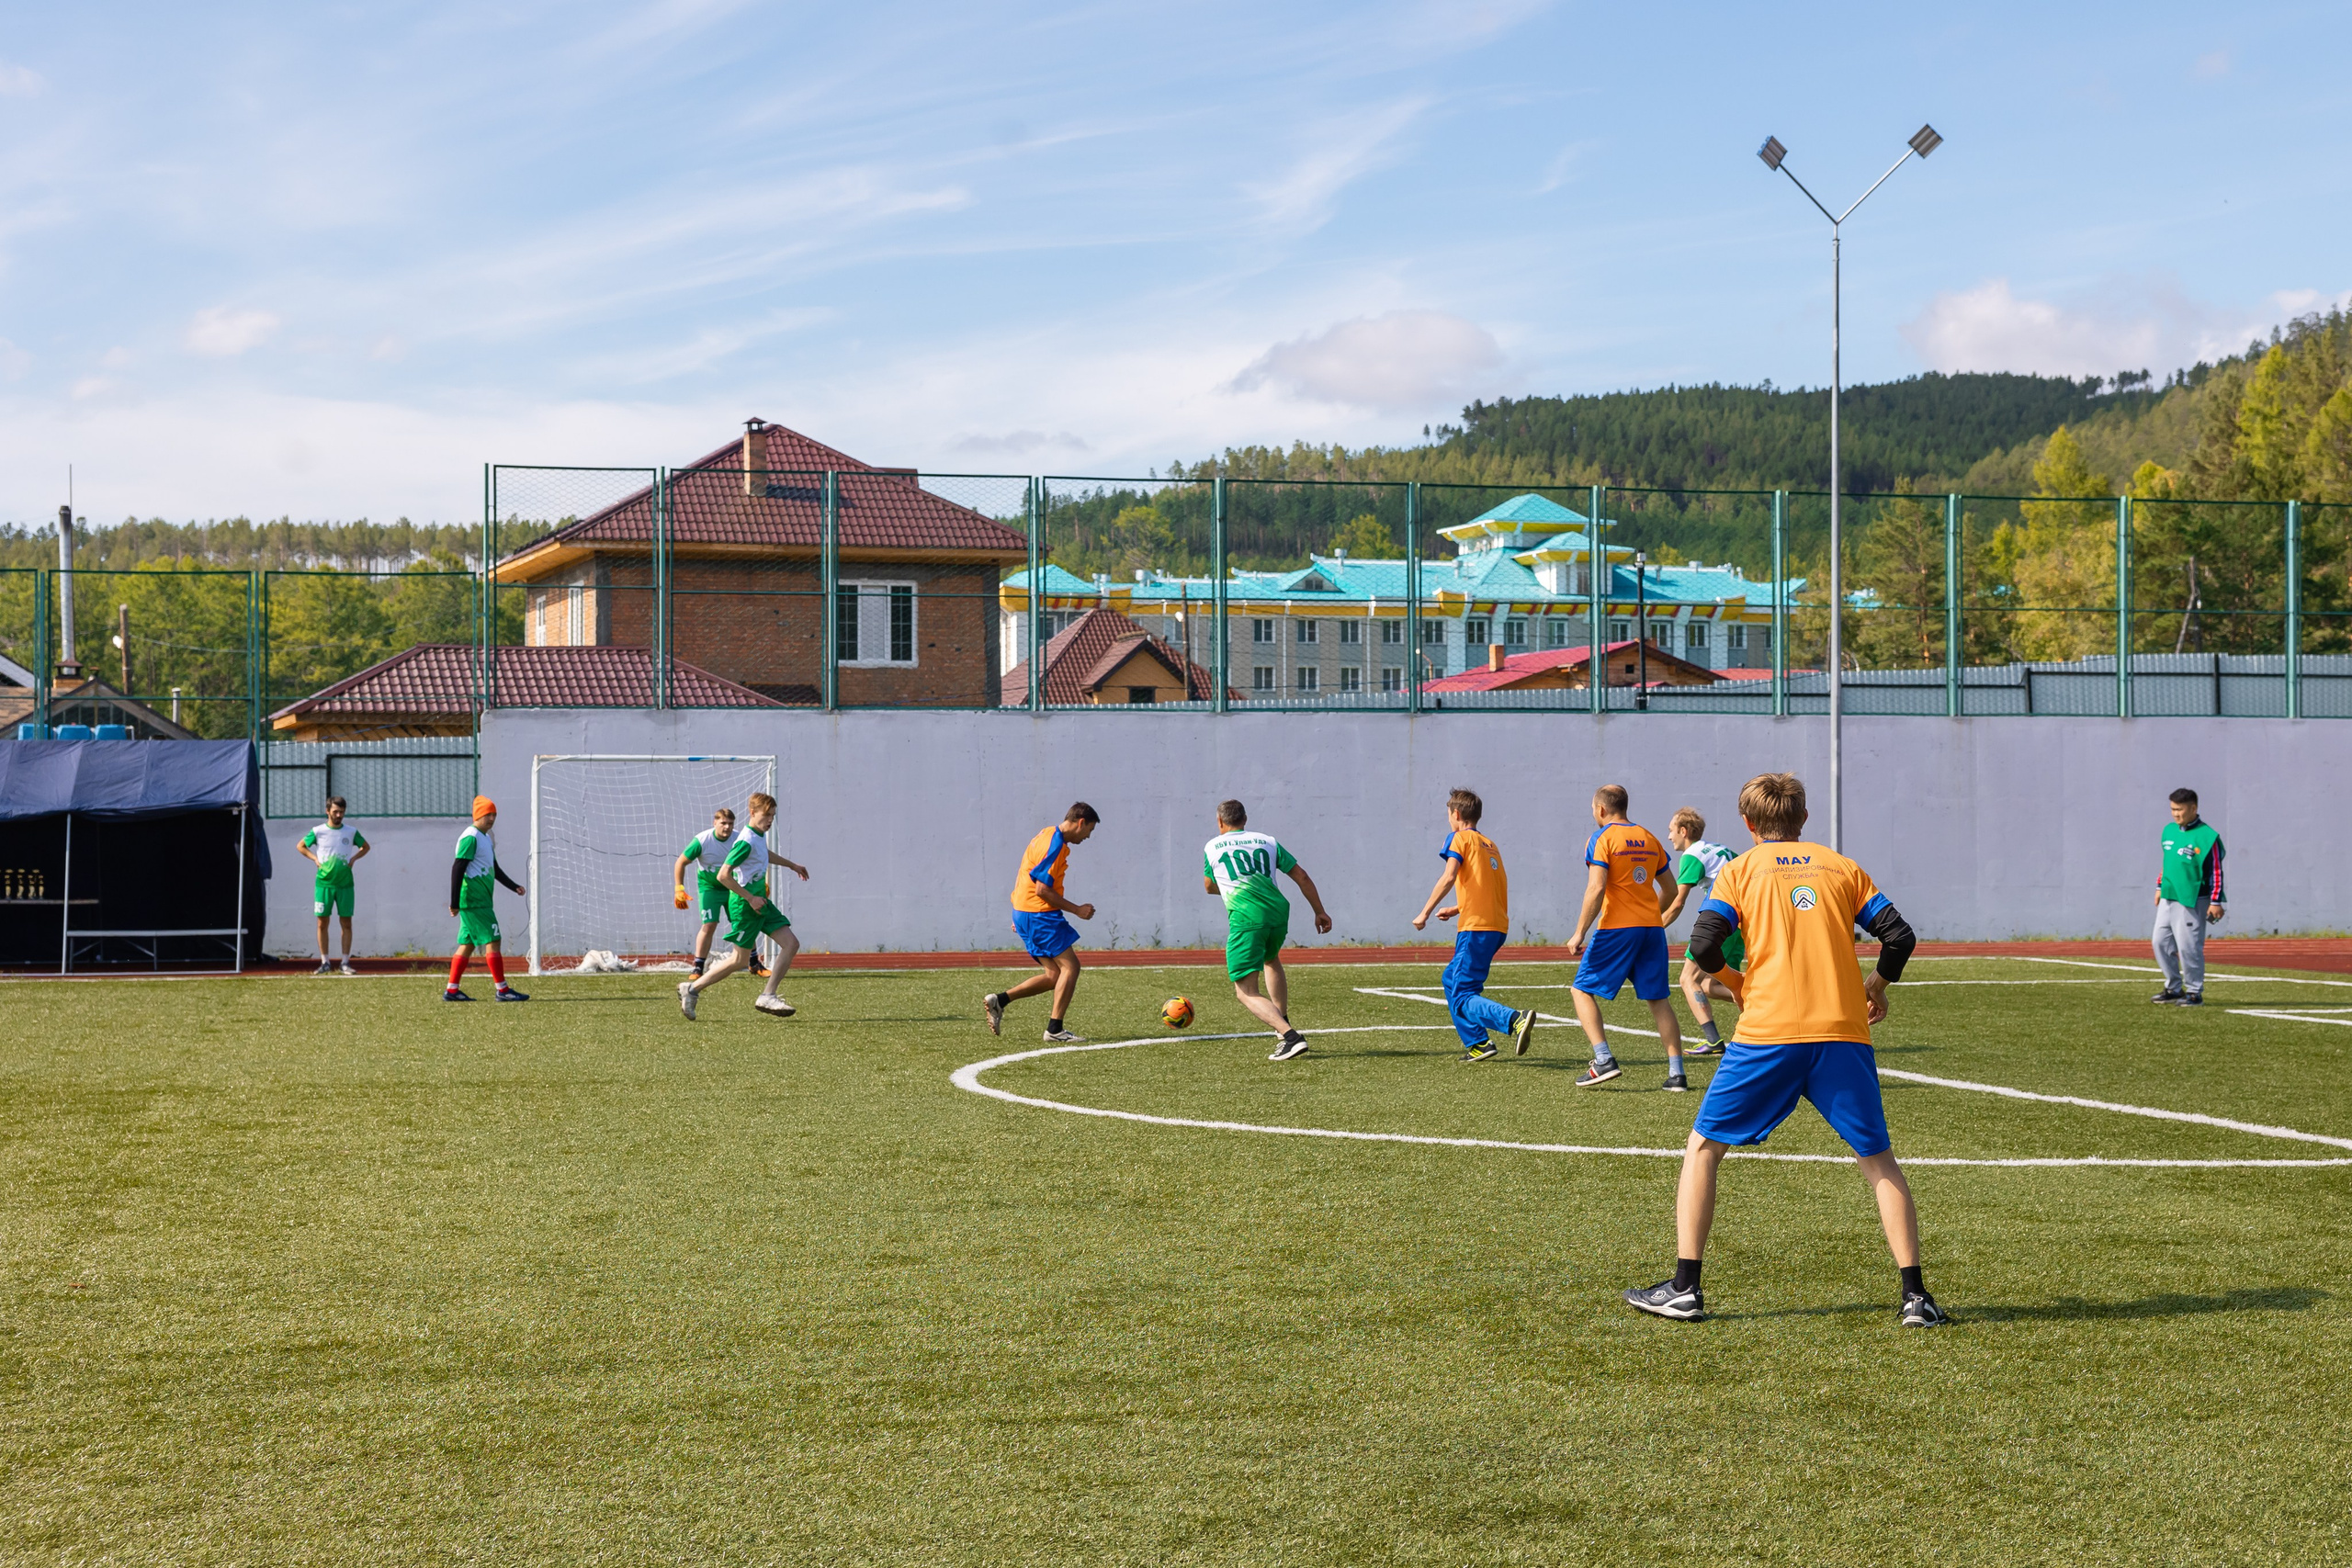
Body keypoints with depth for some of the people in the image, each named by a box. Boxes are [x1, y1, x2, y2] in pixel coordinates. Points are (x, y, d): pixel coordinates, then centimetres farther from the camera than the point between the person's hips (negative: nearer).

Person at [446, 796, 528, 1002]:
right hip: (473, 901, -10)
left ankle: (451, 991, 12)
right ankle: (502, 990, -7)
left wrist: (514, 887, 18)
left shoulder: (485, 839, 18)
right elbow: (457, 869, -17)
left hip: (482, 901, 10)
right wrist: (455, 902, -20)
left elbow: (495, 869, 28)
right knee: (492, 941, -9)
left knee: (467, 944, 10)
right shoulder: (471, 838, -13)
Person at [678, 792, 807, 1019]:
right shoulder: (746, 842, -21)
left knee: (791, 943, -1)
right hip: (744, 904, -9)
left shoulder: (759, 836, 8)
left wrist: (791, 865, 44)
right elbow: (723, 875, -25)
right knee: (740, 960, 0)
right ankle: (692, 989, 13)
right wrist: (750, 898, -21)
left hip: (760, 901, 9)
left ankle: (767, 996, -2)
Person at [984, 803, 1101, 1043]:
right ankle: (1055, 1029, -8)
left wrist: (1020, 915, 26)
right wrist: (1077, 910, -13)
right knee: (1070, 966, -7)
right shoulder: (1055, 846, -17)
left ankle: (999, 1001, 8)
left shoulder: (1047, 835, 14)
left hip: (1024, 912, 10)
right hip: (1039, 915, -10)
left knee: (1055, 975, 9)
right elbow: (1042, 890, -20)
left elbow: (1023, 876, 21)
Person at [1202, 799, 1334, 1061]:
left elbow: (1210, 887, 30)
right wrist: (1319, 912, 24)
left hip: (1246, 918, -5)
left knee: (1245, 990, -3)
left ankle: (1289, 1037, -23)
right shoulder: (1267, 842, 19)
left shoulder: (1212, 848, 14)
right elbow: (1302, 876, 16)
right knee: (1271, 960, 36)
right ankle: (1284, 1026, 37)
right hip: (1278, 911, 5)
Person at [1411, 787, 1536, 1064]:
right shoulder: (1490, 844, 23)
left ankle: (1515, 1021, -32)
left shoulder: (1460, 838, -1)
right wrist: (1457, 909, 33)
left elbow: (1448, 877, -16)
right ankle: (1476, 1043, 16)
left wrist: (1424, 913, -13)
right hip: (1498, 925, 8)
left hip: (1476, 927, -8)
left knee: (1462, 997, -10)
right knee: (1452, 979, 23)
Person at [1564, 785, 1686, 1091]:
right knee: (1658, 999, 10)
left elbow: (1596, 889, -16)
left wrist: (1580, 933, -14)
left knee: (1582, 990, 6)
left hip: (1616, 929, -6)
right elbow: (1670, 890, 18)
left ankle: (1604, 1060, -8)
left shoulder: (1601, 839, -5)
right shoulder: (1649, 839, 14)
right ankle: (1676, 1073, 3)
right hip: (1652, 928, 6)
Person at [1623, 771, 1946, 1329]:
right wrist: (1876, 987, 25)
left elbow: (1704, 944, -4)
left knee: (1703, 1149, 11)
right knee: (1879, 1160, 13)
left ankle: (1684, 1287, 5)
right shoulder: (1844, 868, 15)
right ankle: (1915, 1295, 3)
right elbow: (1900, 937, 7)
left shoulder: (1741, 869, 9)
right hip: (1844, 1032, 2)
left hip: (1768, 1032, -2)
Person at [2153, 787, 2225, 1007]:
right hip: (2168, 898, 8)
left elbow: (2216, 871, -11)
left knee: (2188, 947, -8)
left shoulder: (2206, 836, -11)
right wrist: (2160, 887, 24)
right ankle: (2173, 989, 21)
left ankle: (2195, 993, 4)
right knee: (2161, 943, 9)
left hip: (2191, 900, -8)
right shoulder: (2169, 831, 11)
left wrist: (2216, 902, -14)